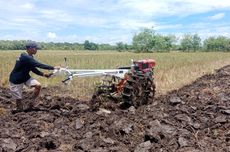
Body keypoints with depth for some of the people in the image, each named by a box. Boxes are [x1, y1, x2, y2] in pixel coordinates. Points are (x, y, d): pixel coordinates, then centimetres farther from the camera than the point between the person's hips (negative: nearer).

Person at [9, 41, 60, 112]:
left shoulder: (29, 57, 0)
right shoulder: (25, 57, -29)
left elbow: (33, 68, 7)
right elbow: (39, 65, -33)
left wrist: (43, 74, -4)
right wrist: (53, 68, -29)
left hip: (25, 77, 8)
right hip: (16, 80, -8)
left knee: (38, 85, -13)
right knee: (19, 100, -4)